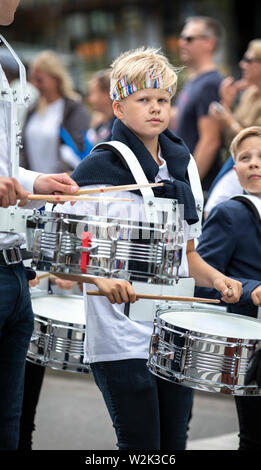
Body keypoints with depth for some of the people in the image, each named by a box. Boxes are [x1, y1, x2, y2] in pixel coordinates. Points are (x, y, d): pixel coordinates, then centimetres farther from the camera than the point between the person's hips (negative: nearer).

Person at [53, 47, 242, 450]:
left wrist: (215, 278, 1)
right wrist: (101, 278, -27)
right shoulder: (99, 169, -7)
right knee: (142, 445, -3)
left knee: (174, 441, 9)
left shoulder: (181, 167, 12)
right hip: (122, 339, -6)